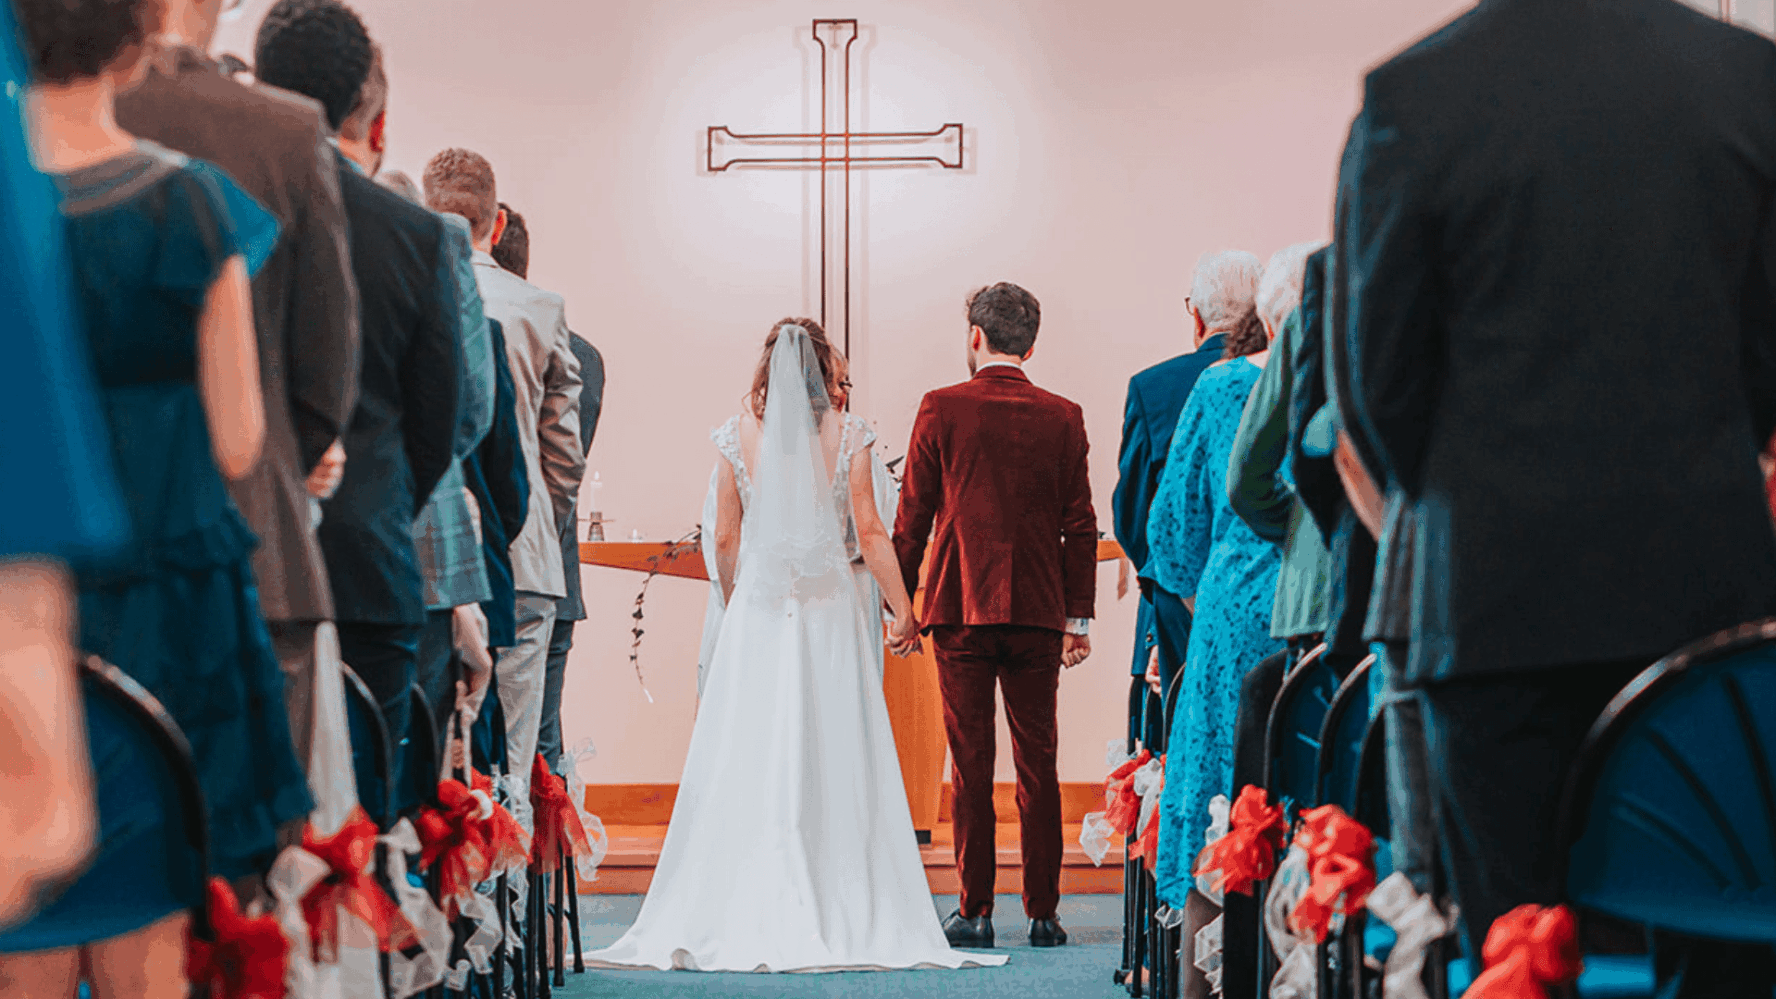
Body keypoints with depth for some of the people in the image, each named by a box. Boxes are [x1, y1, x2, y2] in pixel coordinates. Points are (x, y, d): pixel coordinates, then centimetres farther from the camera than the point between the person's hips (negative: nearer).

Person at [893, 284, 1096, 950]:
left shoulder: (942, 410, -3)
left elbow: (912, 516, 0)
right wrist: (1079, 617, 11)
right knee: (1038, 764, 6)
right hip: (1039, 611, 2)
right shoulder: (1062, 418, 3)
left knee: (970, 766, 2)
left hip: (960, 608, -2)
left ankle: (974, 912, 3)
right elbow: (1080, 525, 4)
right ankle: (1043, 913, 7)